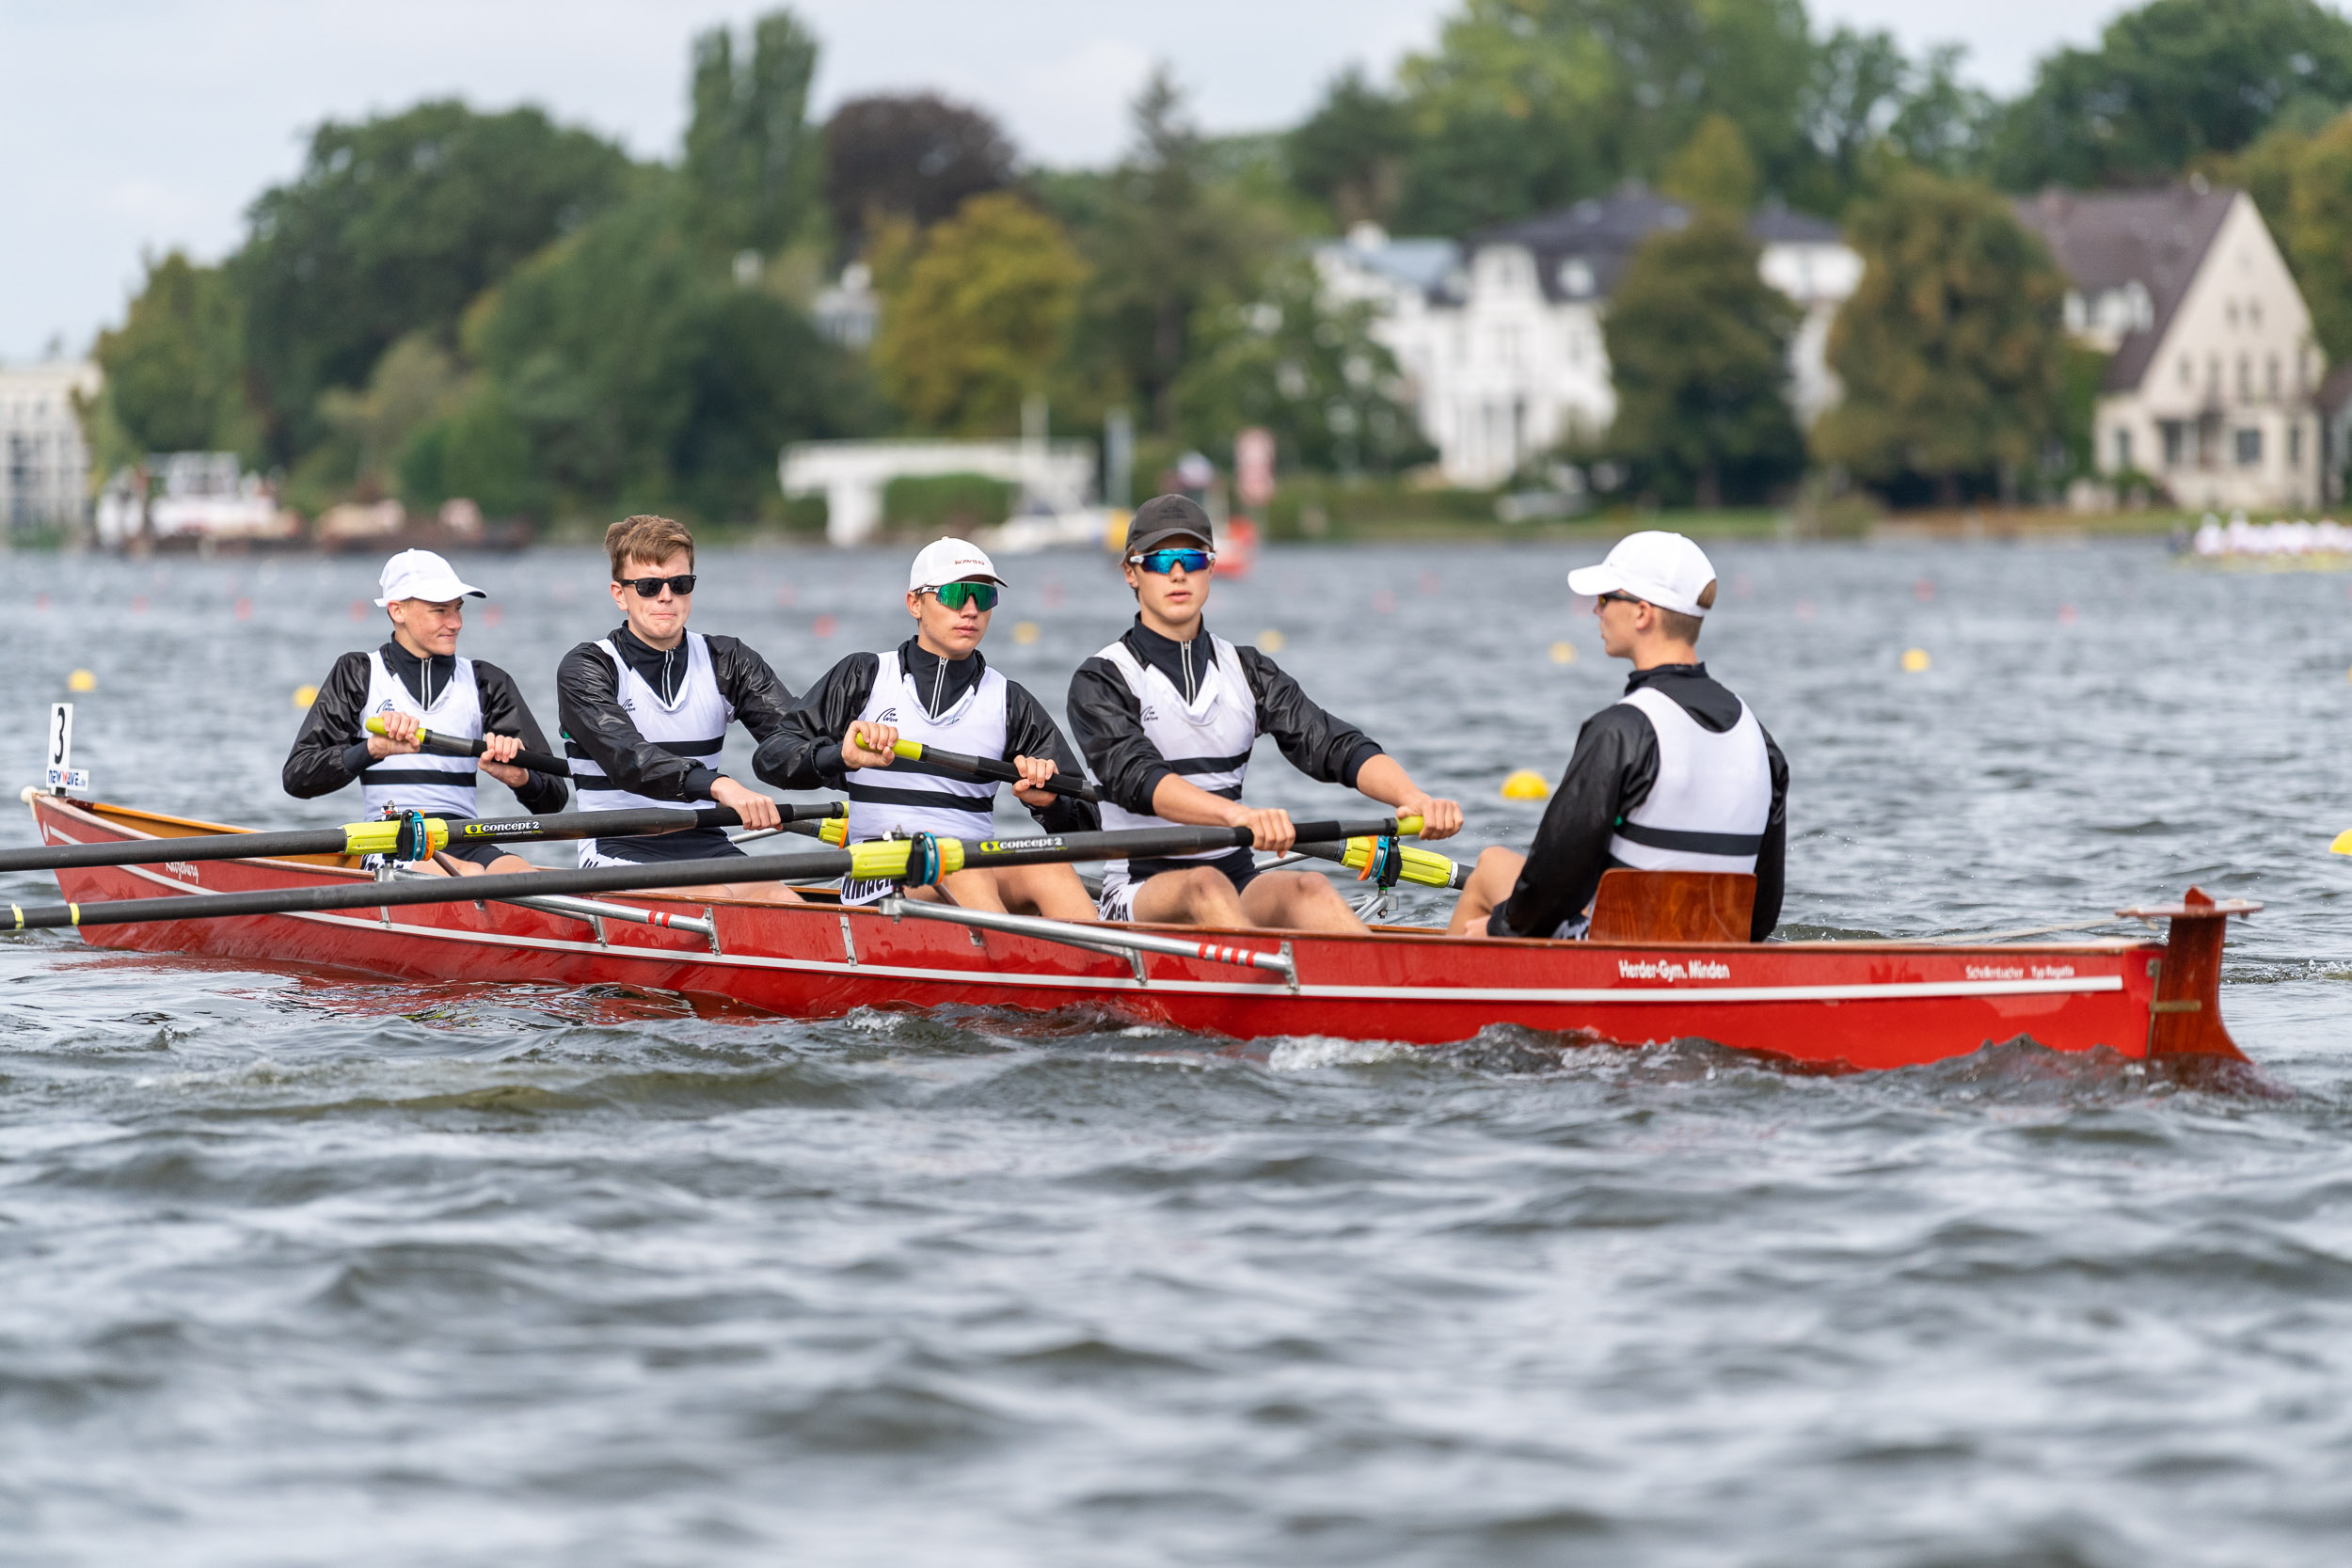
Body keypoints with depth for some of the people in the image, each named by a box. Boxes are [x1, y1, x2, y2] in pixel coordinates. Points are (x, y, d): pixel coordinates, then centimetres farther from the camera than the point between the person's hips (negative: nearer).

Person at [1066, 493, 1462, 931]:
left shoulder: (1247, 672, 14)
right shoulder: (1100, 682, -1)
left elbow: (1333, 746, 0)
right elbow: (1136, 777, -20)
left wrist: (1413, 797, -23)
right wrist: (1237, 814, -40)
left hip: (1241, 885, 3)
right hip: (1138, 892, -3)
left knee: (1307, 888, -28)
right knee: (1206, 885, -35)